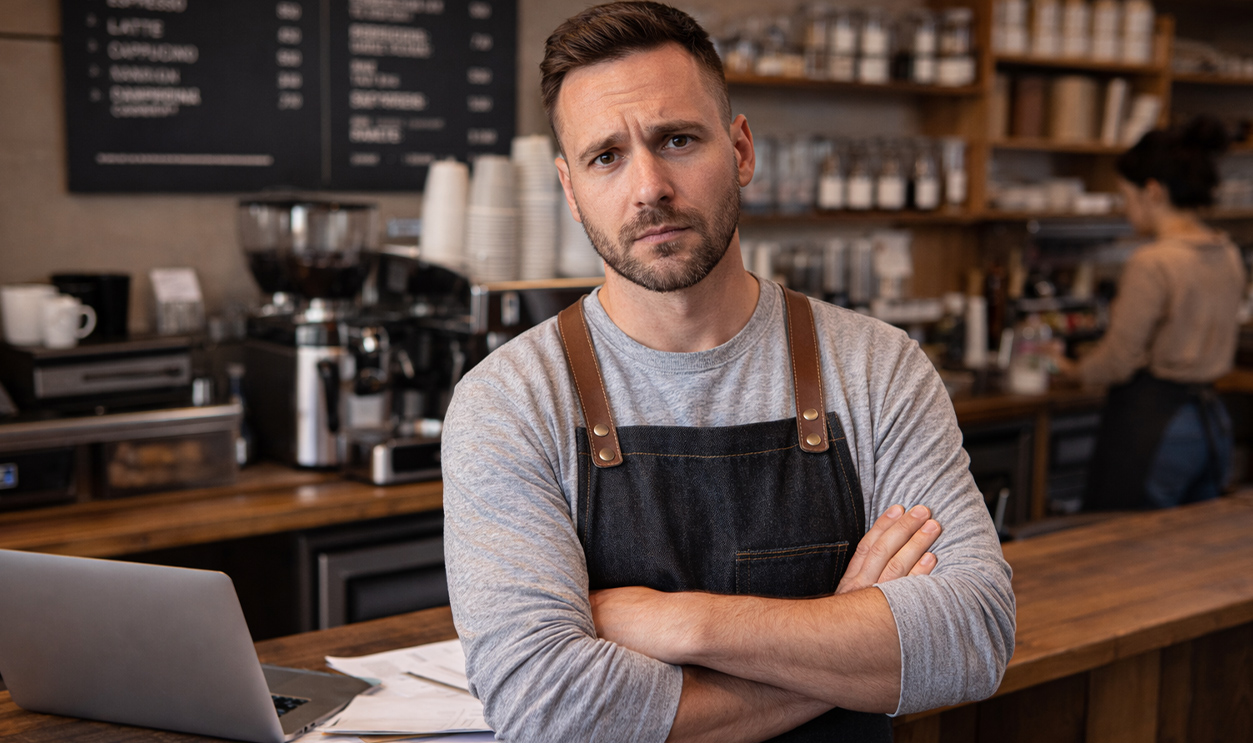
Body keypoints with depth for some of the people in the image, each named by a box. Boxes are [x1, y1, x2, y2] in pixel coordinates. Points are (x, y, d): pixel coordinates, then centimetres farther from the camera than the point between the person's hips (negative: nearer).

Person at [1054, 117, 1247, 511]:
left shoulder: (1152, 264, -18)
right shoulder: (1229, 256, 7)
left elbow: (1119, 360, -14)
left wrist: (1075, 370, 5)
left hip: (1151, 423, -8)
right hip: (1214, 421, 9)